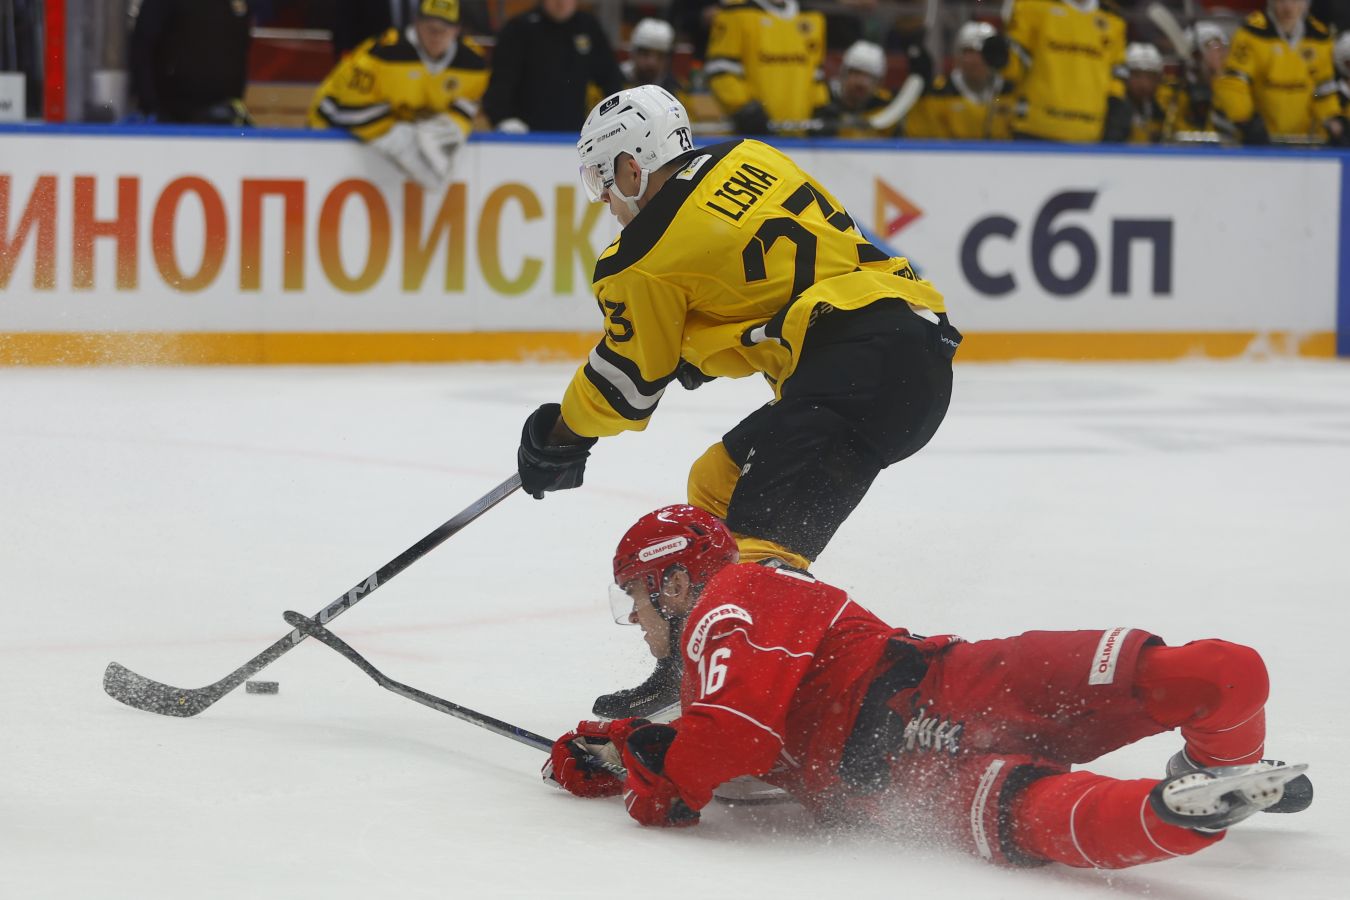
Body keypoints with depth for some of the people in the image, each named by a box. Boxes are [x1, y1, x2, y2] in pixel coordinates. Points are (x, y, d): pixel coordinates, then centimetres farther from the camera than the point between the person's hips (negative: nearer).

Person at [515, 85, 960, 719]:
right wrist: (695, 347, 34)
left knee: (762, 543, -21)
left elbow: (626, 385, 11)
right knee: (717, 483, 22)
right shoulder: (751, 160, 19)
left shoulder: (649, 257, 0)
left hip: (856, 364, -10)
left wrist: (559, 436, 29)